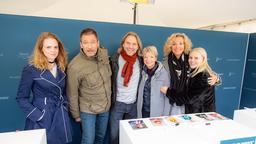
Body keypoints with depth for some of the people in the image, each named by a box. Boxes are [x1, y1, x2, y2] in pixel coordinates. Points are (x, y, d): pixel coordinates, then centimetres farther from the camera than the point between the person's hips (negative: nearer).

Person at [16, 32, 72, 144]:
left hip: (61, 118, 5)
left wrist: (65, 108, 3)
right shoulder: (31, 69, -12)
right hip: (41, 120, -5)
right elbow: (21, 98, -8)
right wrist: (38, 116, -13)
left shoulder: (61, 68, 4)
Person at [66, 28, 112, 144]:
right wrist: (76, 115, -3)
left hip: (106, 107, 5)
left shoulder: (104, 54, -11)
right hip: (88, 110, -4)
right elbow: (72, 94, -14)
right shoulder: (75, 66, -26)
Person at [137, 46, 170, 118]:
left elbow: (167, 96, -8)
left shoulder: (163, 73, -12)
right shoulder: (143, 72, 0)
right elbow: (140, 94, 8)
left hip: (157, 114, -3)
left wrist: (165, 115, -8)